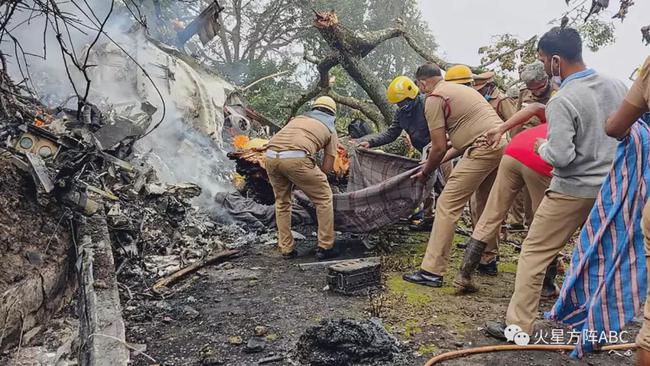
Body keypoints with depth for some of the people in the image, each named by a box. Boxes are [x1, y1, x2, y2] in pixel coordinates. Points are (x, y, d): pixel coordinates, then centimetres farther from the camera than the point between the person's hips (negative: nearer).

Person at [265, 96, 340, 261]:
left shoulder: (298, 118, 34)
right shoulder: (330, 130, 22)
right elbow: (327, 167, 15)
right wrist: (310, 180, 31)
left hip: (271, 156, 5)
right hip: (295, 158, -5)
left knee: (282, 202, 26)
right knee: (323, 199, 15)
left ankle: (287, 249, 28)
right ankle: (325, 247, 19)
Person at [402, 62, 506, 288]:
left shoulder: (434, 98, -2)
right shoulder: (462, 90, 25)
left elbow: (439, 147, -6)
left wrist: (425, 172, 10)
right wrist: (444, 156, 27)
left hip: (483, 149, -9)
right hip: (503, 144, 10)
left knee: (447, 206, -6)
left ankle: (432, 271, -5)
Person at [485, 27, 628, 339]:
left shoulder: (562, 101, -21)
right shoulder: (616, 86, 1)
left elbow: (560, 156, -25)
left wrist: (542, 147, -5)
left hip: (573, 190, -7)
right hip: (611, 188, 7)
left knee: (534, 253, 3)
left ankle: (517, 326, 9)